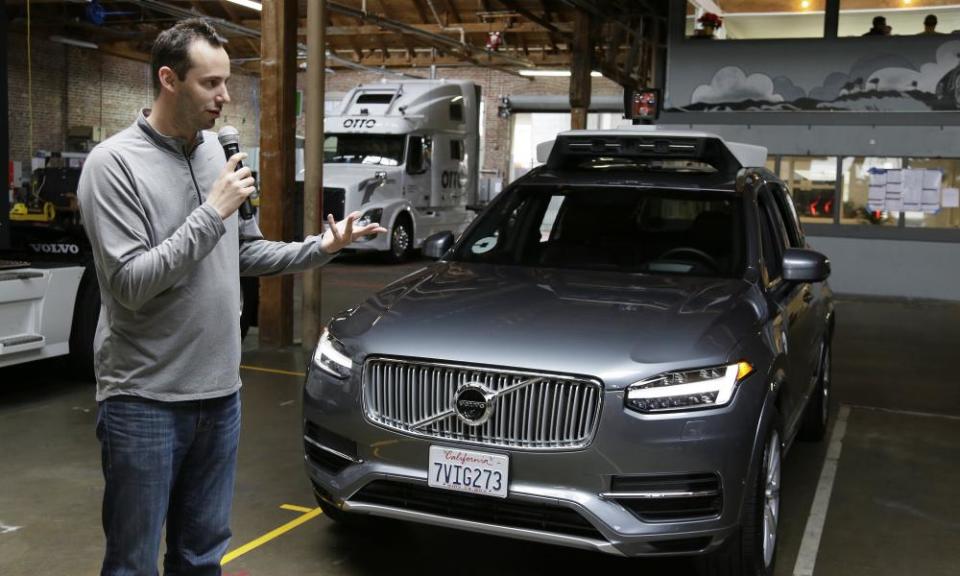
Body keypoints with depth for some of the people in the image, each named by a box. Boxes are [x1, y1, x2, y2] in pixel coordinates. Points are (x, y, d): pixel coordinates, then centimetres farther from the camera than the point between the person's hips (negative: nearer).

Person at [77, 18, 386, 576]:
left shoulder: (220, 153, 8)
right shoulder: (114, 163, -12)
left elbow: (248, 254, 15)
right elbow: (130, 284, -20)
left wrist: (321, 248, 1)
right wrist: (212, 212, -21)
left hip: (221, 393, 6)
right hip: (145, 402, -6)